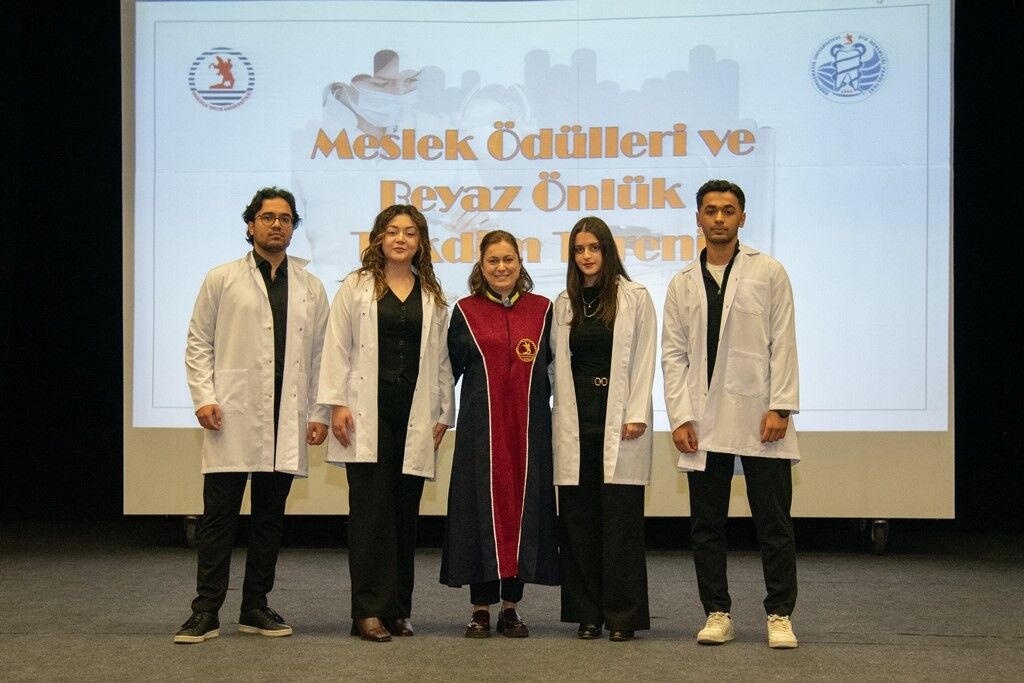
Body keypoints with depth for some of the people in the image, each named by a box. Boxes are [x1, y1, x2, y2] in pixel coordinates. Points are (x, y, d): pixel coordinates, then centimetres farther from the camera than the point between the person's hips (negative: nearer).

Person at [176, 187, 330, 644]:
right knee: (219, 516, -3)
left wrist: (319, 412, 5)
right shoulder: (222, 280, 7)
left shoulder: (310, 289, 13)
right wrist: (204, 398, -6)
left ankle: (255, 607, 16)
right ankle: (206, 611, 1)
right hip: (231, 419, -3)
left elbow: (320, 354, 12)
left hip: (286, 425, 3)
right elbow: (198, 343, 6)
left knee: (270, 519, 7)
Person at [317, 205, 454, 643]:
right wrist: (337, 404, -6)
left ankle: (398, 608, 11)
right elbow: (337, 348, 2)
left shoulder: (433, 296, 14)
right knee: (371, 511, -6)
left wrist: (444, 413, 8)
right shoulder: (356, 287, 7)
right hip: (368, 413, -2)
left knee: (405, 512, 4)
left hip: (414, 417, 3)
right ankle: (369, 610, -4)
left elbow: (442, 358, 13)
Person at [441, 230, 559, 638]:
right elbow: (449, 367, 7)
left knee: (523, 502, 2)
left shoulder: (541, 310, 8)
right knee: (481, 506, -1)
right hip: (481, 425, -1)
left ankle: (511, 607, 12)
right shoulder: (466, 312, 5)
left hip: (529, 425, 1)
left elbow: (554, 363, 11)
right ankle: (481, 608, 7)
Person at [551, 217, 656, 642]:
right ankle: (587, 614, 10)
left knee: (621, 519, -5)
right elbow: (556, 363, 13)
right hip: (576, 420, 4)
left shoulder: (635, 298, 3)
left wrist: (636, 415, -9)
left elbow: (643, 361, -1)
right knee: (579, 519, 3)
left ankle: (622, 616, 1)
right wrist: (559, 413, 4)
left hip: (620, 422, -3)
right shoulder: (564, 304, 13)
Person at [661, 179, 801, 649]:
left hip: (759, 418, -2)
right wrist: (679, 417, -2)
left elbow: (783, 344, 1)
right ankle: (717, 614, 14)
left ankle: (780, 615, 8)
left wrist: (780, 407, -8)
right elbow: (673, 354, 8)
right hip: (704, 423, 3)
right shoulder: (682, 284, 12)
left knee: (773, 522, 1)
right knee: (706, 524, 5)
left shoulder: (768, 272, 6)